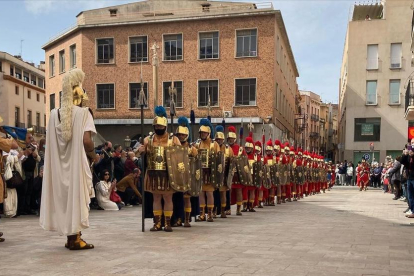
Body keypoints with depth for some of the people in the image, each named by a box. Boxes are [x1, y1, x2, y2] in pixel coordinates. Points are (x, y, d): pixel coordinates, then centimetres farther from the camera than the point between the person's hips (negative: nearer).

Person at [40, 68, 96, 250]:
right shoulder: (83, 112, -9)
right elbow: (86, 140, -19)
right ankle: (75, 238, 2)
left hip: (60, 163, 5)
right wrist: (93, 154, -2)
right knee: (77, 197, 0)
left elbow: (51, 141, 6)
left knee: (66, 196, 12)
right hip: (77, 162, -5)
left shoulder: (54, 114, 7)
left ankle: (70, 237, 17)